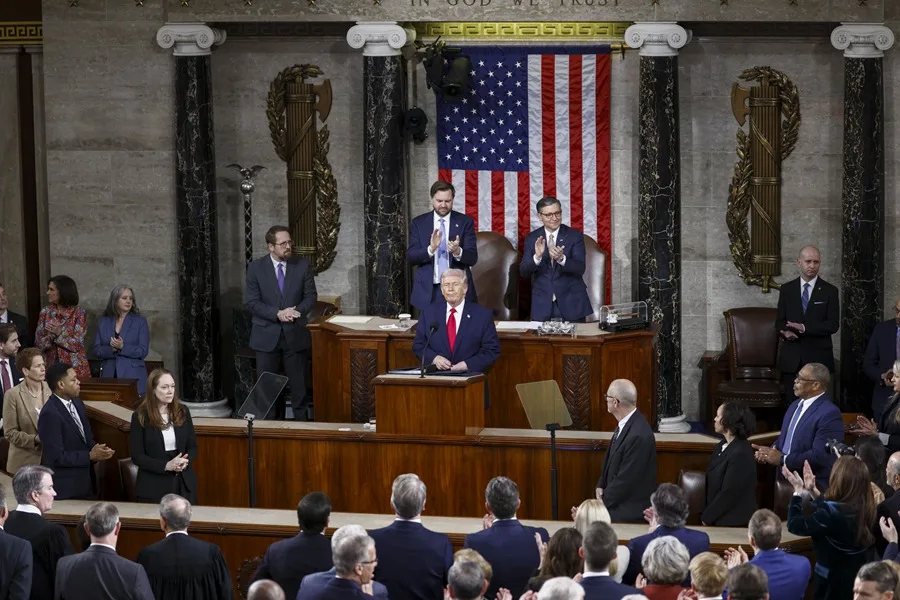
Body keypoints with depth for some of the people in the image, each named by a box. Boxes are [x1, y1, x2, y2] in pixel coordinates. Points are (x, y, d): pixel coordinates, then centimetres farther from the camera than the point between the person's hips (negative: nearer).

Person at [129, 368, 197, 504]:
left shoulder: (182, 412, 5)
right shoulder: (140, 417, -6)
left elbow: (193, 446, 10)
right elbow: (137, 456, -8)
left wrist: (186, 461, -12)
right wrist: (166, 465, -19)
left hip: (184, 483, 3)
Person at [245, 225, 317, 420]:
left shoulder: (303, 265, 1)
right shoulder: (256, 268, -2)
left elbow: (310, 296, 3)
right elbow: (252, 302, -5)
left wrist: (297, 312, -17)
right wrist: (278, 314, -19)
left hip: (295, 335, 1)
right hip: (266, 336, -1)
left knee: (299, 387, 4)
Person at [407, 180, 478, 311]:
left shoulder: (465, 222, 2)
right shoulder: (418, 223, 5)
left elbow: (472, 258, -3)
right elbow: (410, 257, -2)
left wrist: (458, 252, -25)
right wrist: (430, 249, -20)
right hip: (428, 290, 1)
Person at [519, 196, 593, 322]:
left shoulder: (575, 236, -2)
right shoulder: (532, 239, 4)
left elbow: (580, 269, -12)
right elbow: (523, 271, -4)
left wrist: (561, 258, -31)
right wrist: (537, 257, -23)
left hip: (572, 303, -1)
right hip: (542, 306, 1)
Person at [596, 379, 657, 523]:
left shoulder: (638, 436, -25)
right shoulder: (625, 424, 3)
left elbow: (626, 479, -21)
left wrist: (604, 501, -10)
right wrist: (601, 486, 4)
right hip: (616, 501, 8)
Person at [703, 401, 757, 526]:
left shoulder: (740, 454, -21)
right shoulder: (722, 446, 7)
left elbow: (728, 494, -19)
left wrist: (706, 517, -10)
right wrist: (704, 513, 2)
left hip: (733, 522, -7)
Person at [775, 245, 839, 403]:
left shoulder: (830, 291, 3)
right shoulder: (786, 289, 10)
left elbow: (833, 324, -4)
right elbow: (780, 320, 11)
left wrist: (805, 328, -16)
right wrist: (785, 331, -12)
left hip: (818, 357, -2)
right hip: (791, 357, 2)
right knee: (791, 403, 0)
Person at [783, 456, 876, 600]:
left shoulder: (833, 513, -29)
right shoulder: (864, 508, -5)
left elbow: (794, 525, -17)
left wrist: (799, 491, -6)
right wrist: (813, 491, 16)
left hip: (834, 585, -7)